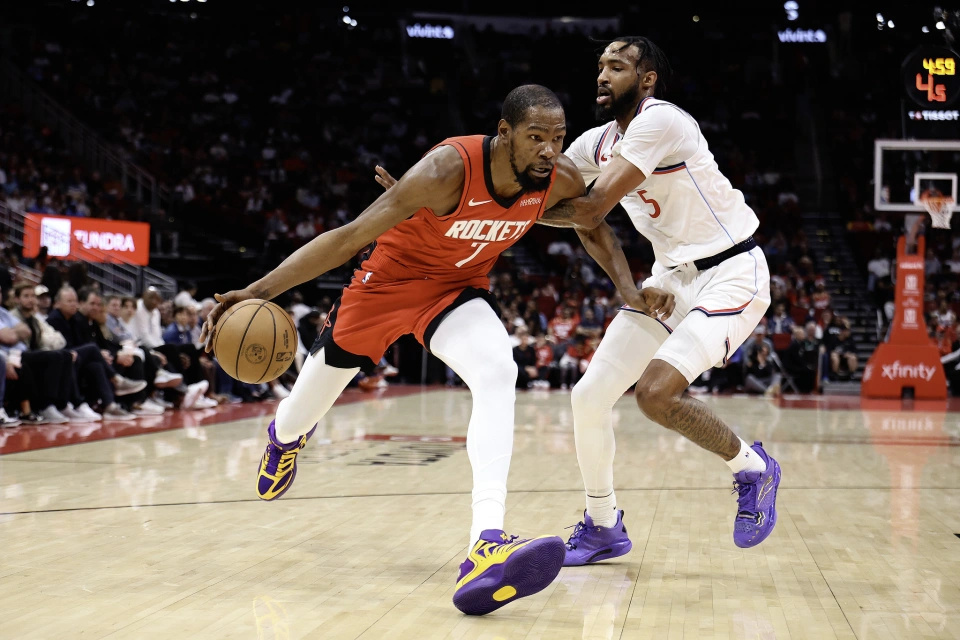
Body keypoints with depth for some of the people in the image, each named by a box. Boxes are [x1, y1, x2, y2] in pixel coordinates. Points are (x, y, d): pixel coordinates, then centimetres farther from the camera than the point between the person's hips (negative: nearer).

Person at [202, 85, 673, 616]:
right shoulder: (450, 168, -35)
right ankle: (284, 436, 58)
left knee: (497, 375, -29)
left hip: (458, 288, 3)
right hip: (389, 276, -2)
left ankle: (487, 544, -39)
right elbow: (350, 236, -34)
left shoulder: (561, 180, -19)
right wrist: (258, 291, -39)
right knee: (311, 398, 17)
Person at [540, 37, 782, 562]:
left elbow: (591, 210, -24)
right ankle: (602, 527, 20)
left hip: (731, 273, -8)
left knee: (656, 392, -27)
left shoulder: (660, 121, -20)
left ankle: (753, 469, 1)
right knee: (589, 396, 0)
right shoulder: (596, 143, 6)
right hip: (671, 277, 8)